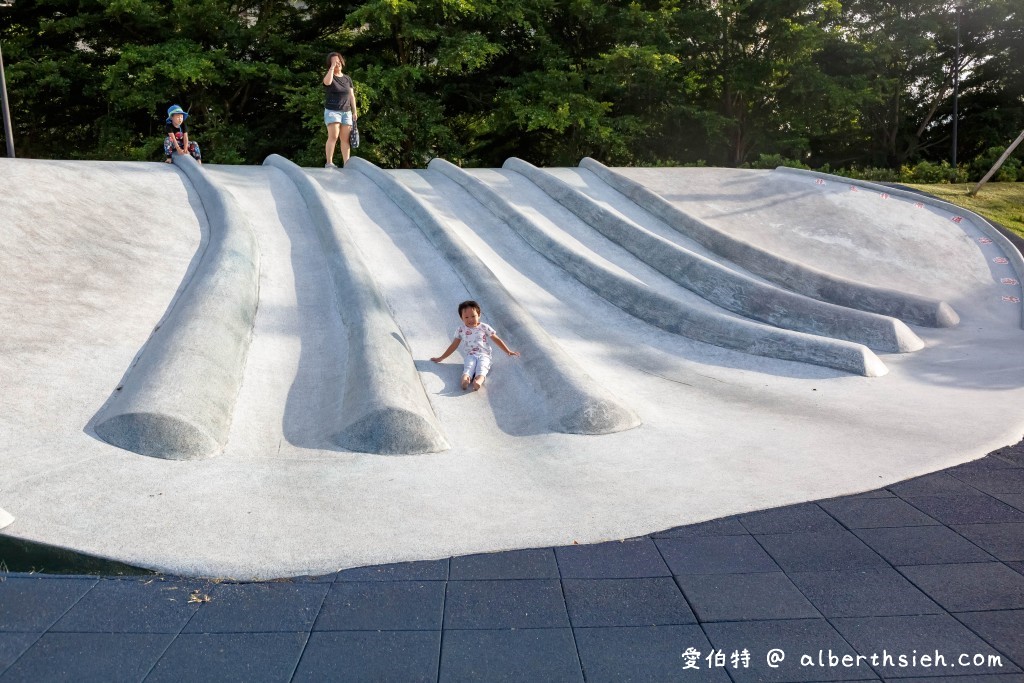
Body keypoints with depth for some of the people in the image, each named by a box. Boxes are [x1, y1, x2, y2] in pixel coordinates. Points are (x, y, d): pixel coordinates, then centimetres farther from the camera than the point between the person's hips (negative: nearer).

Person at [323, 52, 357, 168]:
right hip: (332, 111, -4)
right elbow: (327, 81, -23)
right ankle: (329, 163, -17)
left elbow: (351, 96, 16)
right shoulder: (328, 76, 3)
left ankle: (346, 163, -2)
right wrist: (332, 67, -14)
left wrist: (355, 111, 9)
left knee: (345, 138, -1)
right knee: (333, 137, -15)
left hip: (346, 112, 4)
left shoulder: (347, 79, 16)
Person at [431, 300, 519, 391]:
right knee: (468, 368, -34)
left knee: (481, 368, -34)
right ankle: (465, 379, -64)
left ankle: (478, 381, -64)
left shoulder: (484, 327, 8)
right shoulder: (461, 329, 10)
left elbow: (496, 340, 13)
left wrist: (508, 351, 10)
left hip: (484, 355, -1)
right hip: (470, 355, 1)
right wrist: (441, 358, 18)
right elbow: (454, 345, 18)